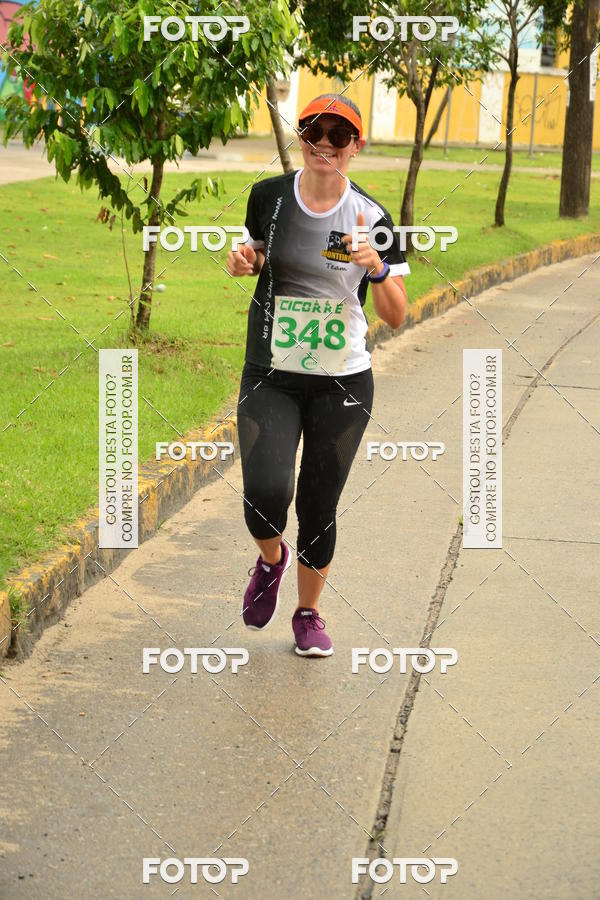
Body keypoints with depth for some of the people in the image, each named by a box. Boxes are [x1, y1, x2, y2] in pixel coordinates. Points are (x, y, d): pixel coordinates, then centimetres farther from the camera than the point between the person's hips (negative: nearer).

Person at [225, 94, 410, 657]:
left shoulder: (371, 218, -5)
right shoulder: (269, 196, -1)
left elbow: (396, 317, -3)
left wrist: (377, 268, -22)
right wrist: (243, 260, -4)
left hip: (342, 383, 0)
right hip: (269, 377, 0)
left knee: (318, 507, 6)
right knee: (266, 493, -18)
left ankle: (308, 613, 31)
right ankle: (271, 559, 19)